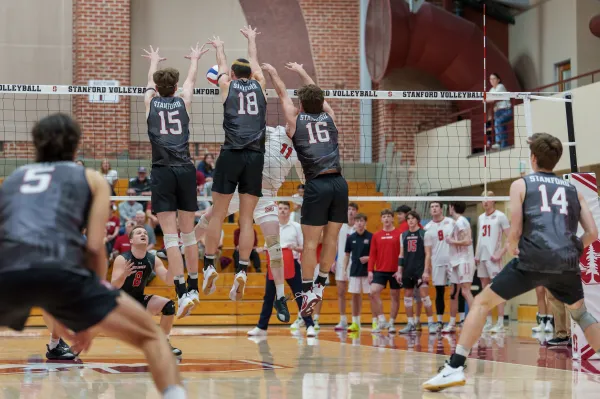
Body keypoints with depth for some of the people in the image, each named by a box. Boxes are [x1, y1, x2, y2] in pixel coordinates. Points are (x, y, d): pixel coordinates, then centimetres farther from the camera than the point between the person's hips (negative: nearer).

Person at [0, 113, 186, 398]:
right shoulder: (91, 179, 24)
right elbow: (94, 247, 11)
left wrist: (53, 317, 40)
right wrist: (91, 322, 19)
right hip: (60, 270, -2)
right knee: (151, 337, 12)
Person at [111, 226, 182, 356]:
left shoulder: (153, 260, -7)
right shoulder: (122, 259, -20)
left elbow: (168, 281, -12)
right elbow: (114, 286, -27)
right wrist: (124, 274, -49)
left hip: (139, 300, 4)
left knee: (168, 305, -15)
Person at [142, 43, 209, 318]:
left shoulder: (151, 102, 8)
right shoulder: (183, 102, 9)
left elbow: (151, 82, 31)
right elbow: (191, 80, 31)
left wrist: (154, 62, 52)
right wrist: (194, 60, 52)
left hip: (163, 171, -2)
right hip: (186, 170, 2)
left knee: (170, 236, -7)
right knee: (188, 232, 12)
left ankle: (183, 293, -17)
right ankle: (193, 288, 21)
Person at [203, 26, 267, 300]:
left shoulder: (227, 85, 9)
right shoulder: (259, 85, 12)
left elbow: (222, 66, 31)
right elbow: (254, 63, 33)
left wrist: (218, 47, 52)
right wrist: (251, 39, 52)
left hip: (231, 154, -1)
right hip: (255, 156, 1)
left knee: (218, 214, 4)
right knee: (246, 218, 1)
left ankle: (209, 266, 2)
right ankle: (242, 272, -6)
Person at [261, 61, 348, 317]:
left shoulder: (296, 120, 7)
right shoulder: (328, 117, 15)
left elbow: (283, 94, 25)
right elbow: (317, 94, 34)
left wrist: (273, 73, 43)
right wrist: (301, 71, 50)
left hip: (317, 184, -3)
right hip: (339, 182, 3)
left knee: (310, 241, 0)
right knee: (331, 238, 11)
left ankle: (307, 291, 1)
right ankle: (320, 285, 17)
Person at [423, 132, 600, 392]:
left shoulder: (521, 185, 12)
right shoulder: (572, 189, 21)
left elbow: (515, 231, 3)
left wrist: (512, 247, 23)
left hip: (533, 260, -3)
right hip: (567, 264, 3)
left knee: (482, 303, 9)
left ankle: (455, 367, -3)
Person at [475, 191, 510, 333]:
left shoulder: (500, 216, -4)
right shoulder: (481, 218, 15)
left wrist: (500, 253, -15)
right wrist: (476, 254, 10)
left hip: (493, 258, -7)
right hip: (481, 258, 7)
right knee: (485, 290, 8)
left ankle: (500, 323, -6)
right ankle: (488, 322, 11)